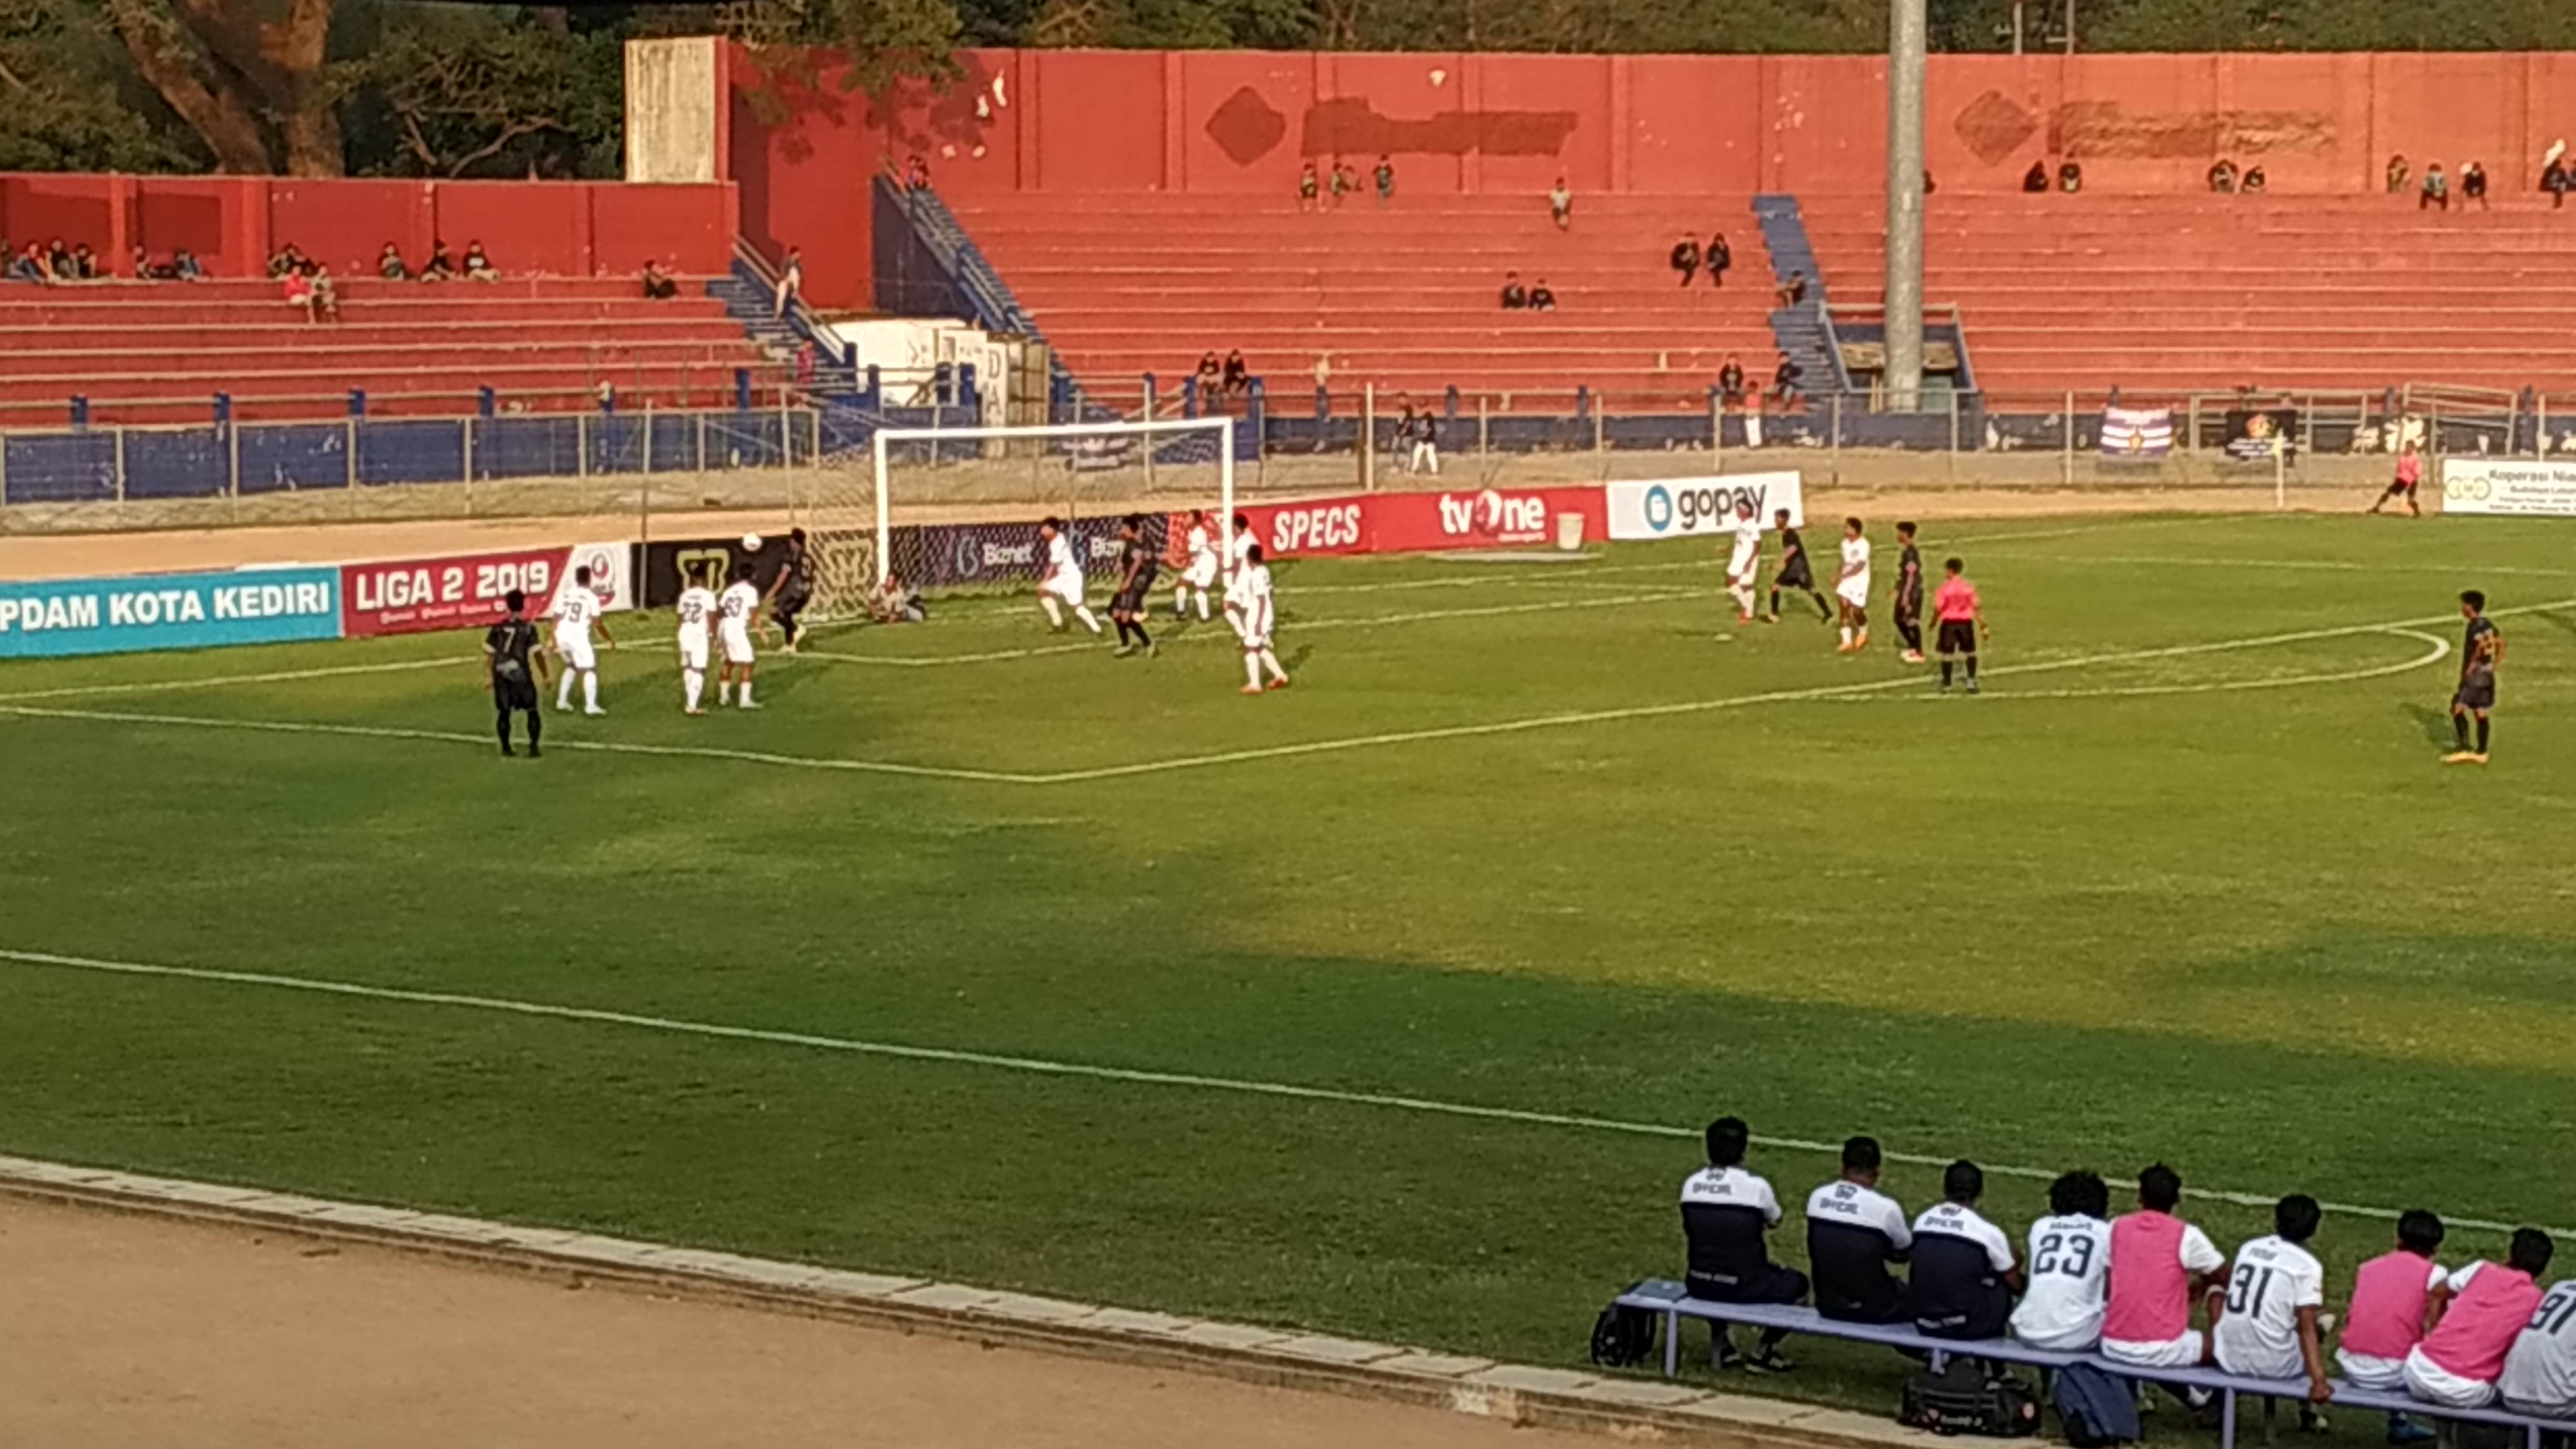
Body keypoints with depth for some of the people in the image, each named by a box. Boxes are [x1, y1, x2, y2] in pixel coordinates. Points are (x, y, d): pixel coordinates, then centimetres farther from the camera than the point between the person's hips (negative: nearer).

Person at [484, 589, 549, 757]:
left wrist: (488, 677, 14)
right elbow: (537, 654, -10)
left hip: (501, 675, 3)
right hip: (521, 674, -3)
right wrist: (545, 676, -2)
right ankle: (534, 746, 0)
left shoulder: (497, 628, 3)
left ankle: (506, 747, 17)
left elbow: (489, 654, 5)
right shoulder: (528, 629, -7)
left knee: (504, 712, 13)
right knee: (532, 711, 7)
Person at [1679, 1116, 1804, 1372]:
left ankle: (1723, 1345, 29)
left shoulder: (1691, 1184, -4)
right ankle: (1763, 1352, 18)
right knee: (1798, 1283, 24)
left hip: (1699, 1287, 4)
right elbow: (1774, 1222, 6)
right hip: (1746, 1289, -4)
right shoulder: (1756, 1186, -14)